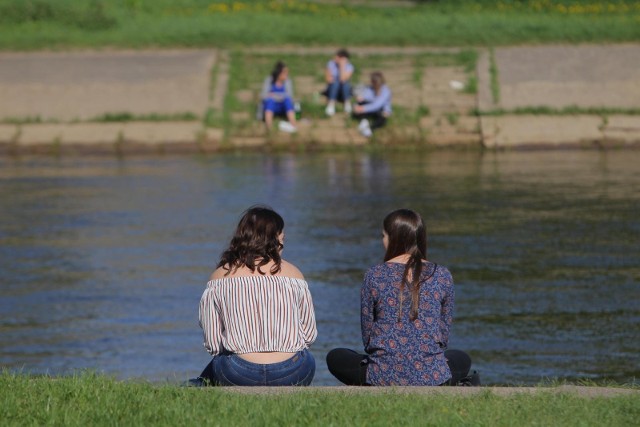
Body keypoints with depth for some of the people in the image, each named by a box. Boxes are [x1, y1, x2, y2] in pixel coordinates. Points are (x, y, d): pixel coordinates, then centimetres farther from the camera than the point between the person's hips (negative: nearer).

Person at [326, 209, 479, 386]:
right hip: (432, 377, 3)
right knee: (462, 360, 38)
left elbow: (367, 335, 6)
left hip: (385, 378, -3)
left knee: (335, 358, 26)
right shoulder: (442, 276, 2)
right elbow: (444, 335, 9)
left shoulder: (375, 276, -2)